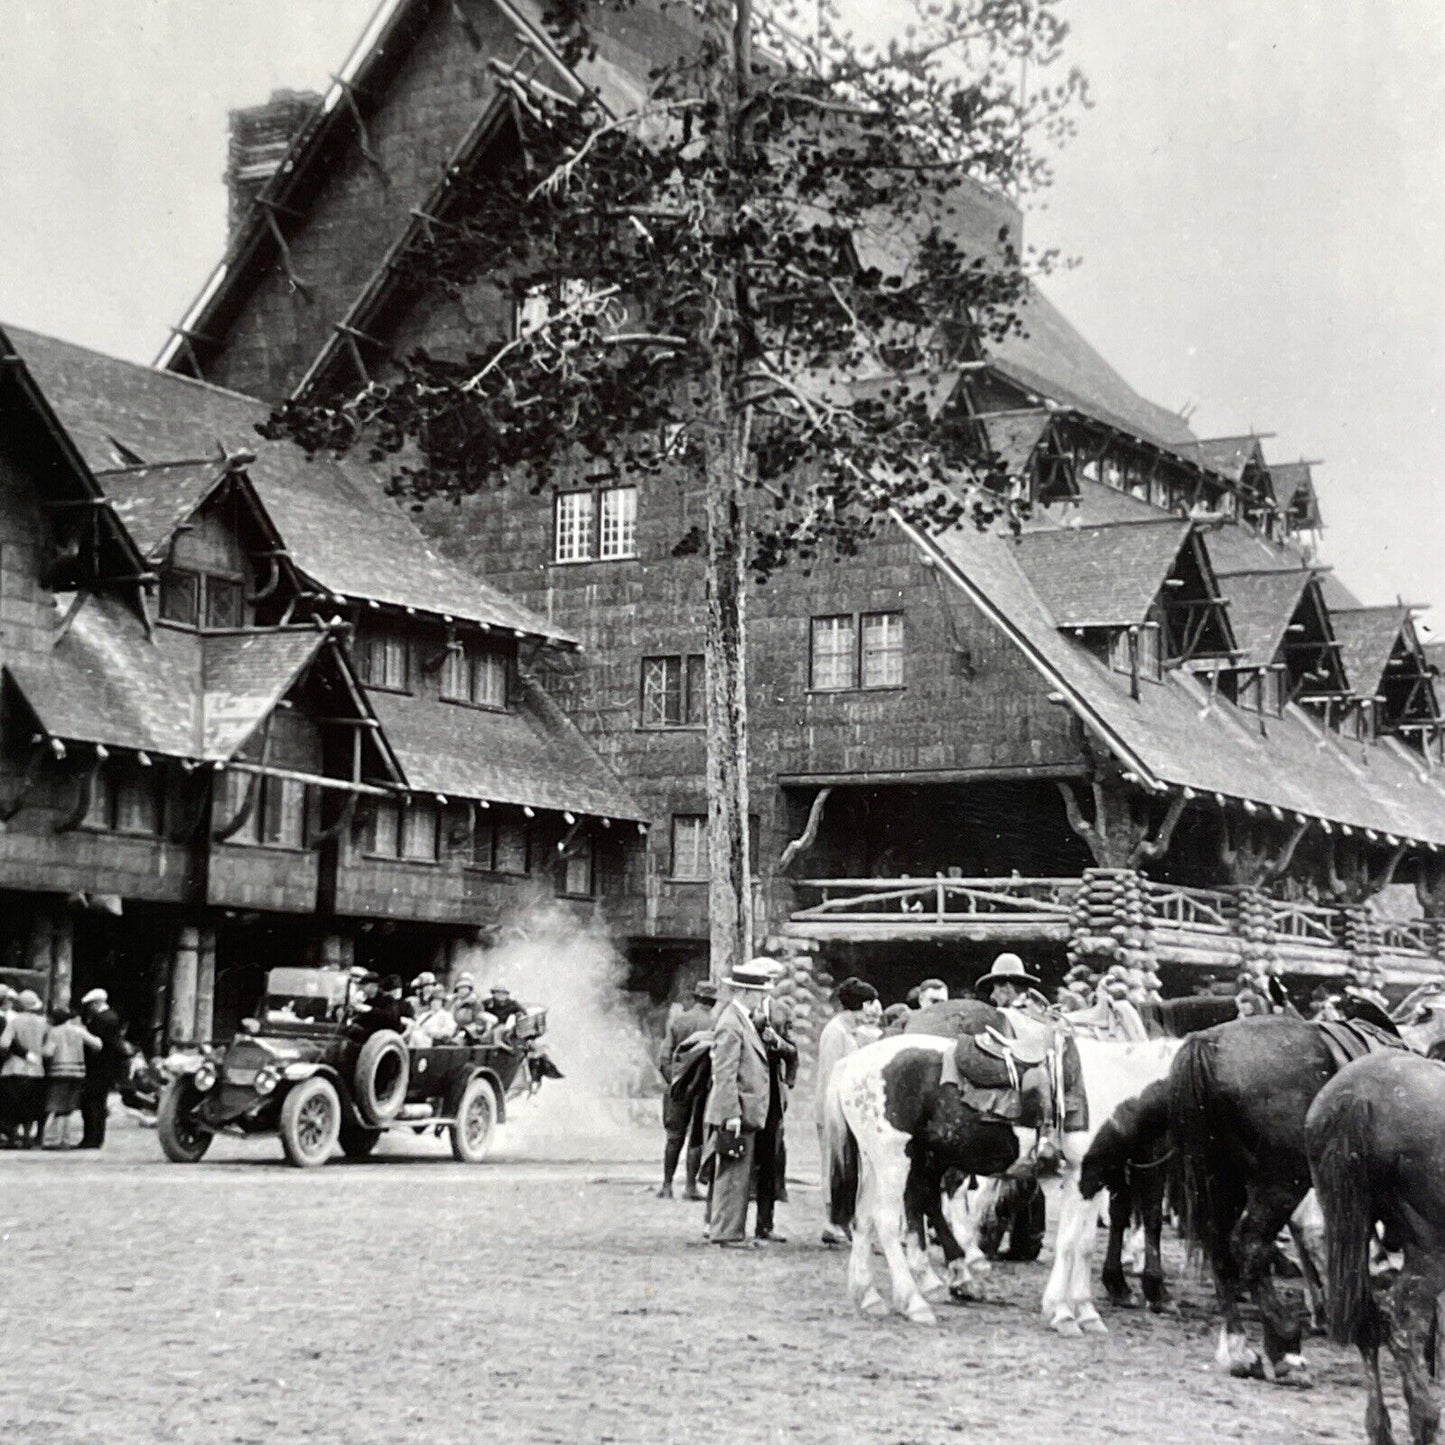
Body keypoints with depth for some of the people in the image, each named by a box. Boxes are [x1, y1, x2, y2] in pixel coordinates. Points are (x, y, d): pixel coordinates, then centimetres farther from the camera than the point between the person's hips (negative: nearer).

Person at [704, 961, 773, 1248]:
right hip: (736, 1113, -10)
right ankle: (727, 1233, -2)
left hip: (745, 1112, 10)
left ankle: (725, 1228, 19)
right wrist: (732, 1114, -22)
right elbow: (724, 1074, -20)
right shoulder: (730, 1025, -16)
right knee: (733, 1174, -6)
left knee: (738, 1174, 13)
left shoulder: (743, 1020, 14)